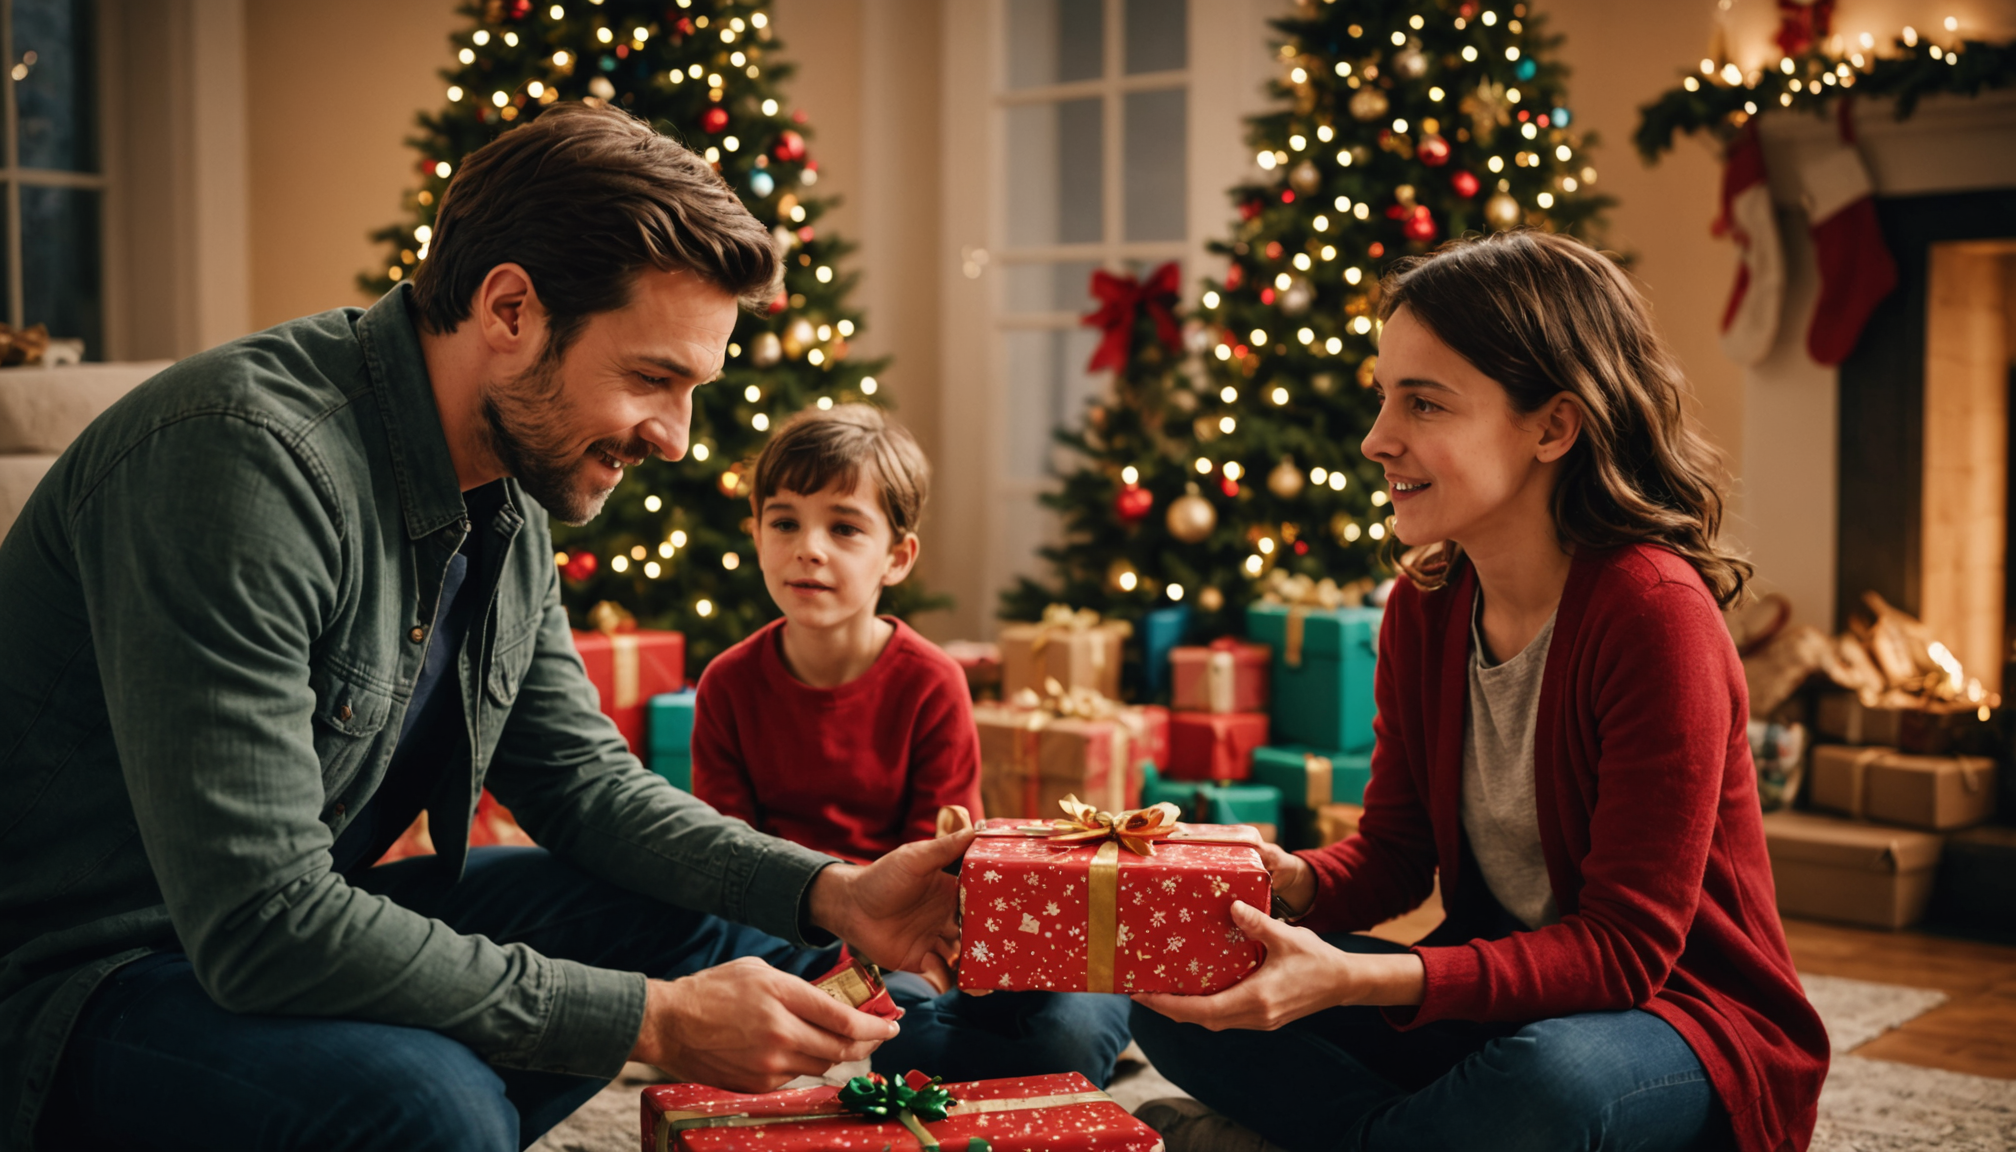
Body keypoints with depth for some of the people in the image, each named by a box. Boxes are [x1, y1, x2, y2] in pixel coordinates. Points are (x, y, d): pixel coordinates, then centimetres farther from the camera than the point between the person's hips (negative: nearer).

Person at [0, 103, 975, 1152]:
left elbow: (579, 778, 7)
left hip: (306, 925, 9)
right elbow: (260, 922, -32)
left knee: (716, 920, 4)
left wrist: (832, 893, -9)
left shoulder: (511, 493, 1)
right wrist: (650, 1019, -28)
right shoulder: (243, 455, -28)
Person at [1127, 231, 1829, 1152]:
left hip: (1677, 1020, -6)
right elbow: (1394, 853, 6)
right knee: (1177, 990, -9)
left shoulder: (1654, 611, -22)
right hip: (1495, 999, 6)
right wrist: (1291, 881, -19)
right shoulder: (1423, 607, 0)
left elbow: (1624, 945, -24)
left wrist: (1356, 980, -35)